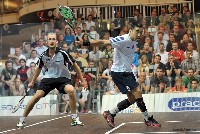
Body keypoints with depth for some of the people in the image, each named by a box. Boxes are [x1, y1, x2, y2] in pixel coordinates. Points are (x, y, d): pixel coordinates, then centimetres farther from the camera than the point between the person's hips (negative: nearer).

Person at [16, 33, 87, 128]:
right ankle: (22, 120, 5)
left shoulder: (63, 53, -14)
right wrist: (32, 82, 22)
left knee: (71, 90, -33)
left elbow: (75, 66, -4)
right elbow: (39, 68, 16)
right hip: (48, 78, 2)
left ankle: (74, 119, -18)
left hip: (63, 77, -2)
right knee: (37, 96, -13)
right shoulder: (43, 56, -4)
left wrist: (82, 80, -2)